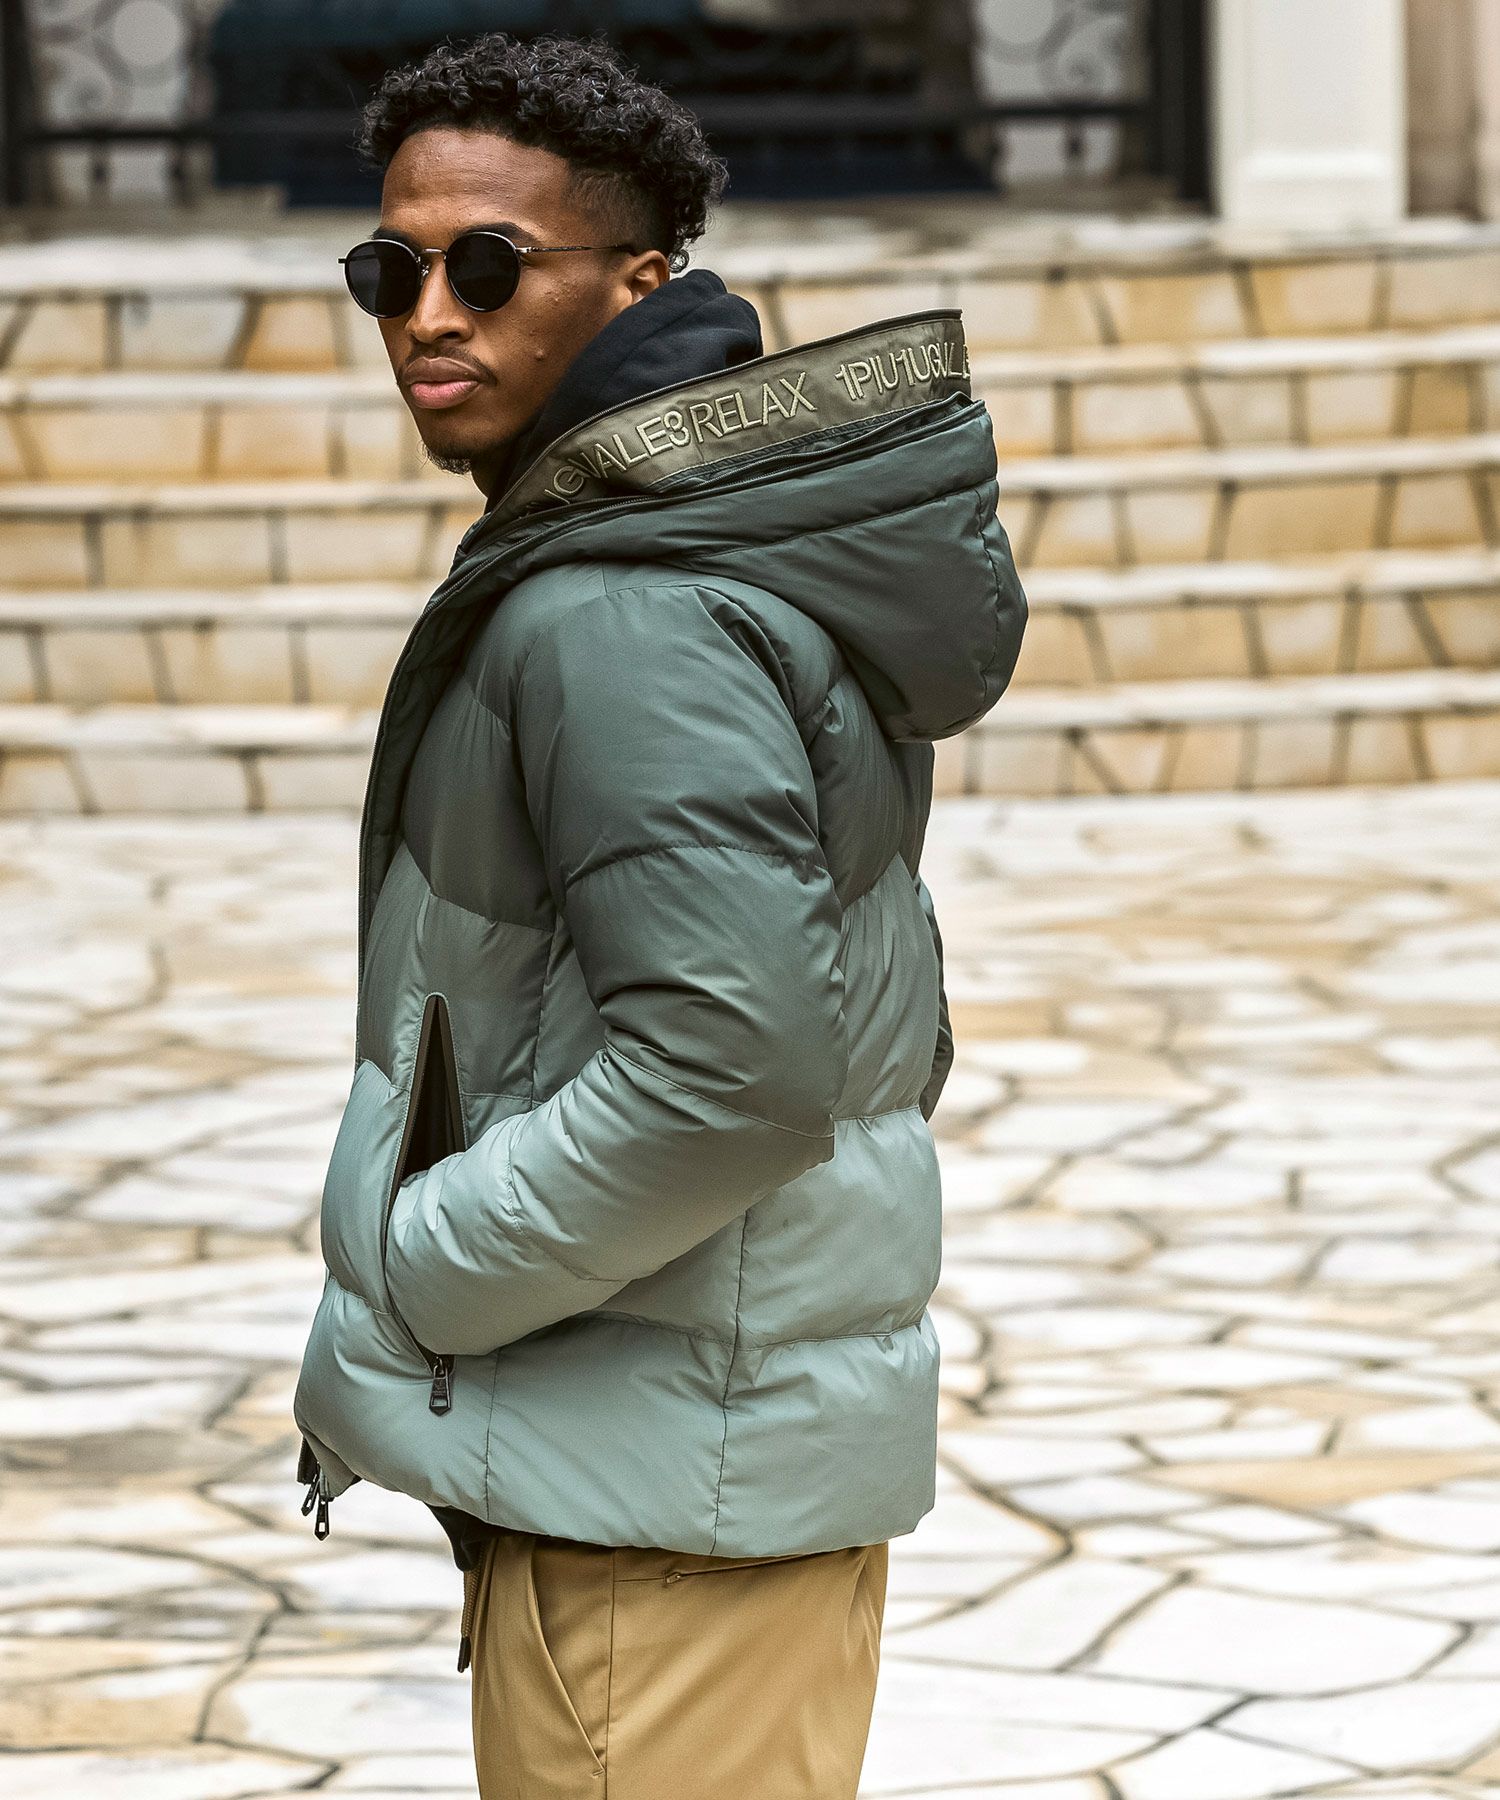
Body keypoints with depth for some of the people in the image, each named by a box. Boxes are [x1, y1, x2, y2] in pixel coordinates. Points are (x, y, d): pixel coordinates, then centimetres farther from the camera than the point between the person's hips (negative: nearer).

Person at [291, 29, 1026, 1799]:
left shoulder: (619, 620, -20)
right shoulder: (761, 556, 12)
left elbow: (730, 1060, -29)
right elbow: (886, 1029, 19)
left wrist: (408, 1279, -17)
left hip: (662, 1478, -11)